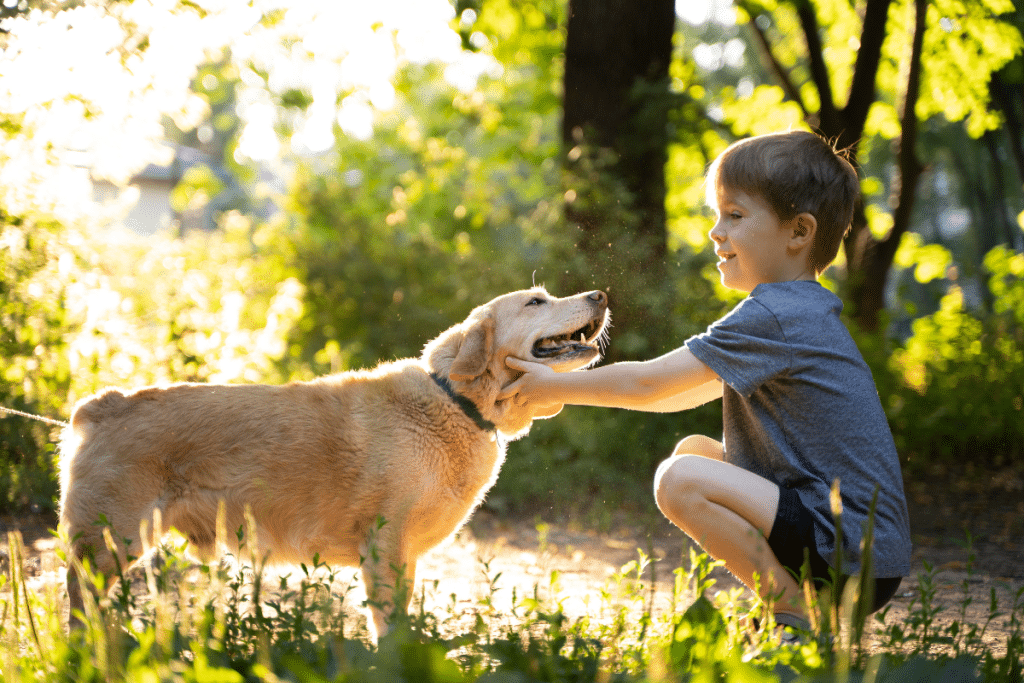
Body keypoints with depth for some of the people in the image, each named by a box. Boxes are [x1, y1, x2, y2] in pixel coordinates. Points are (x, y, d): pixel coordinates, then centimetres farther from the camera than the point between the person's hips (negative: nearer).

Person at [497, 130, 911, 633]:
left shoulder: (776, 318, -17)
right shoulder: (798, 311, 15)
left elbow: (648, 385, -14)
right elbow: (682, 393, 21)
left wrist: (557, 388, 1)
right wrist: (567, 387, 15)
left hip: (857, 560, -10)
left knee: (681, 480, -21)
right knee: (692, 450, 15)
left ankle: (801, 617, -10)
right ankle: (792, 594, 14)